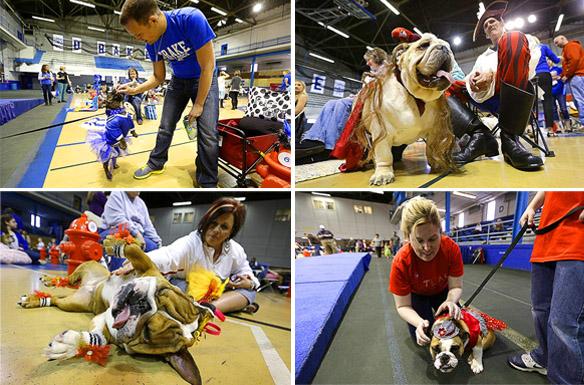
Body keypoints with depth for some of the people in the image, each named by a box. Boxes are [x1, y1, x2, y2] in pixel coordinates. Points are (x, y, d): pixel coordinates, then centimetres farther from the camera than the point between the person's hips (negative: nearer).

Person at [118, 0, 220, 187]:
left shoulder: (191, 18, -33)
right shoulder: (152, 44, -13)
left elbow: (207, 66, -27)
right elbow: (158, 77, 3)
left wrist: (199, 104, -21)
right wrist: (135, 90, -13)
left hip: (204, 80, -5)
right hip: (178, 81, 5)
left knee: (207, 133, -13)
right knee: (165, 127, 9)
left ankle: (207, 183, 0)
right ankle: (156, 164, 31)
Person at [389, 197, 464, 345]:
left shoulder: (452, 248, -33)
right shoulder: (400, 262, -38)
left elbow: (455, 287, -22)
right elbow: (403, 306, -28)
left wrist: (451, 301, -45)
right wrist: (420, 322, -48)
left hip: (442, 291, 2)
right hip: (416, 295, -2)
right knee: (422, 338, -11)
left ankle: (437, 312, 26)